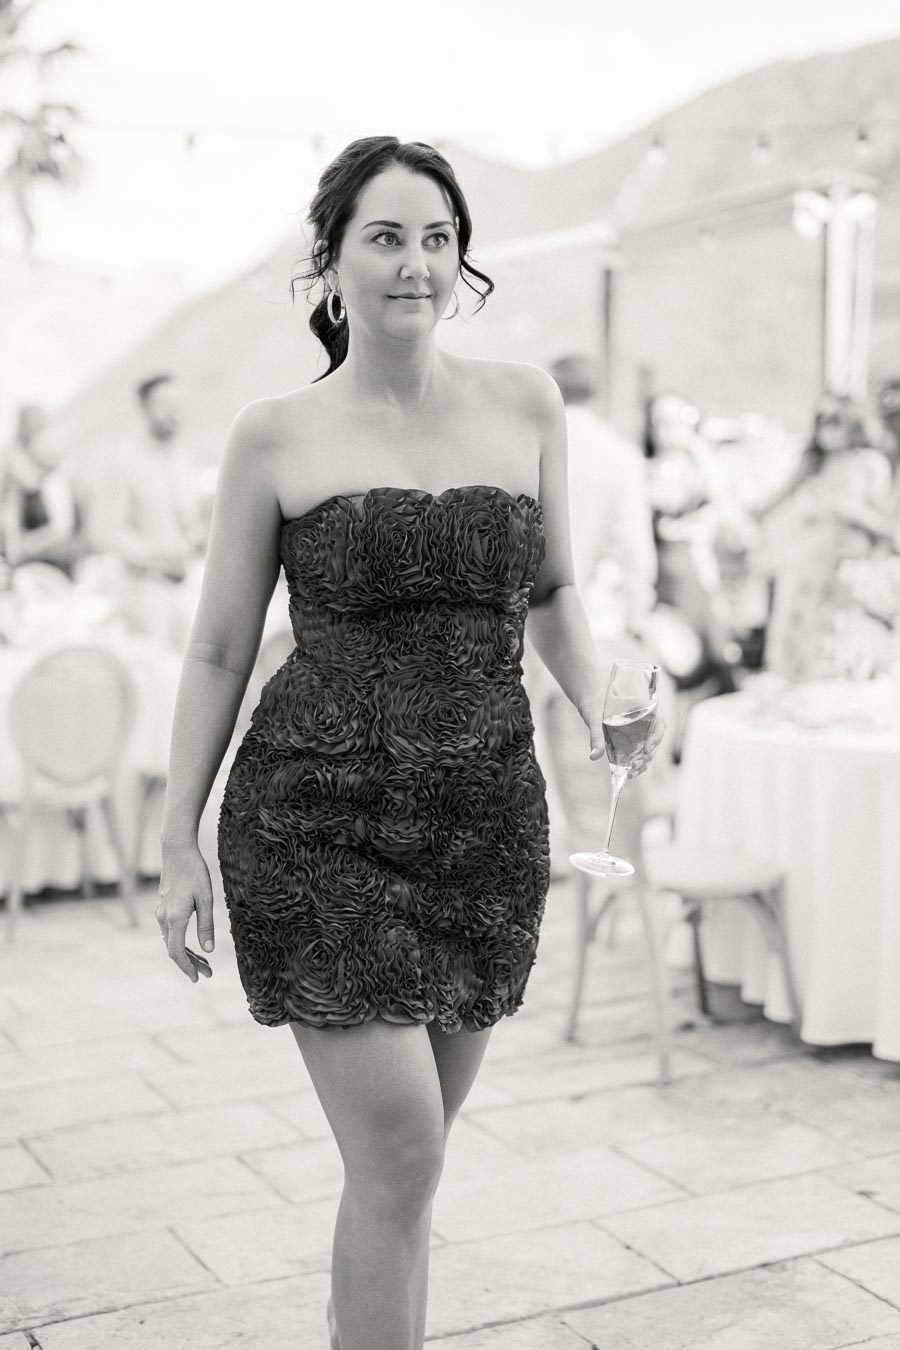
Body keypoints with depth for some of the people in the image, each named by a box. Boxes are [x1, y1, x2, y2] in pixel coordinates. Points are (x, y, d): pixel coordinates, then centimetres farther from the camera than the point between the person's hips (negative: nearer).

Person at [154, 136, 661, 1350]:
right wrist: (179, 843, 3)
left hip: (489, 823, 3)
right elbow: (219, 651, 4)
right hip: (319, 822, -3)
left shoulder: (524, 404, 6)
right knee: (399, 1154, -7)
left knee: (405, 1146, 15)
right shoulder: (274, 437, -1)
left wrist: (599, 714, -1)